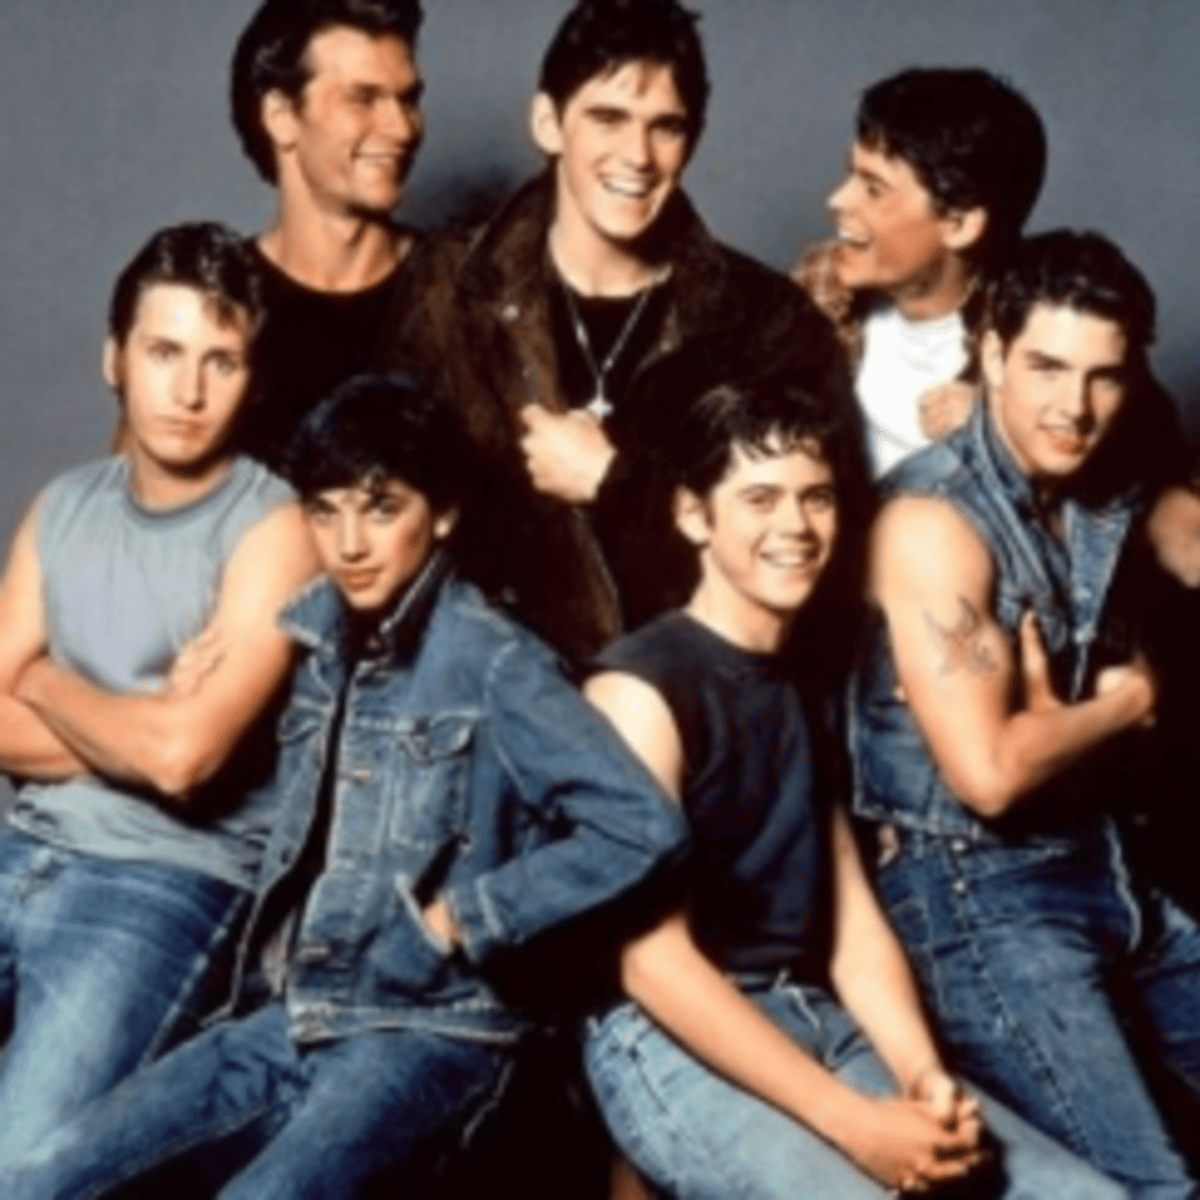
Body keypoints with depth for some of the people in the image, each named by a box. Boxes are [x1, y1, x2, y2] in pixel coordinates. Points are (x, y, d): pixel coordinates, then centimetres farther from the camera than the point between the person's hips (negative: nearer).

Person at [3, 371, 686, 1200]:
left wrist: (465, 918, -15)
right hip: (292, 1016, 7)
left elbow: (641, 825, -20)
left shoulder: (490, 663, -12)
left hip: (424, 1030, -7)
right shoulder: (319, 637, 10)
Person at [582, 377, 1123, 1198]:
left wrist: (924, 1078, -7)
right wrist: (851, 1123, -20)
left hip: (823, 1023, 7)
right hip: (675, 1046, -7)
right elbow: (654, 961, -15)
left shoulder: (806, 684, 17)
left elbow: (853, 922, 12)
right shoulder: (641, 689, -8)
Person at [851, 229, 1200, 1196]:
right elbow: (988, 773, -18)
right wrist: (1121, 706, -2)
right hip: (973, 892, -8)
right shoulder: (934, 521, -15)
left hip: (1107, 869, 8)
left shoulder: (1107, 493, 8)